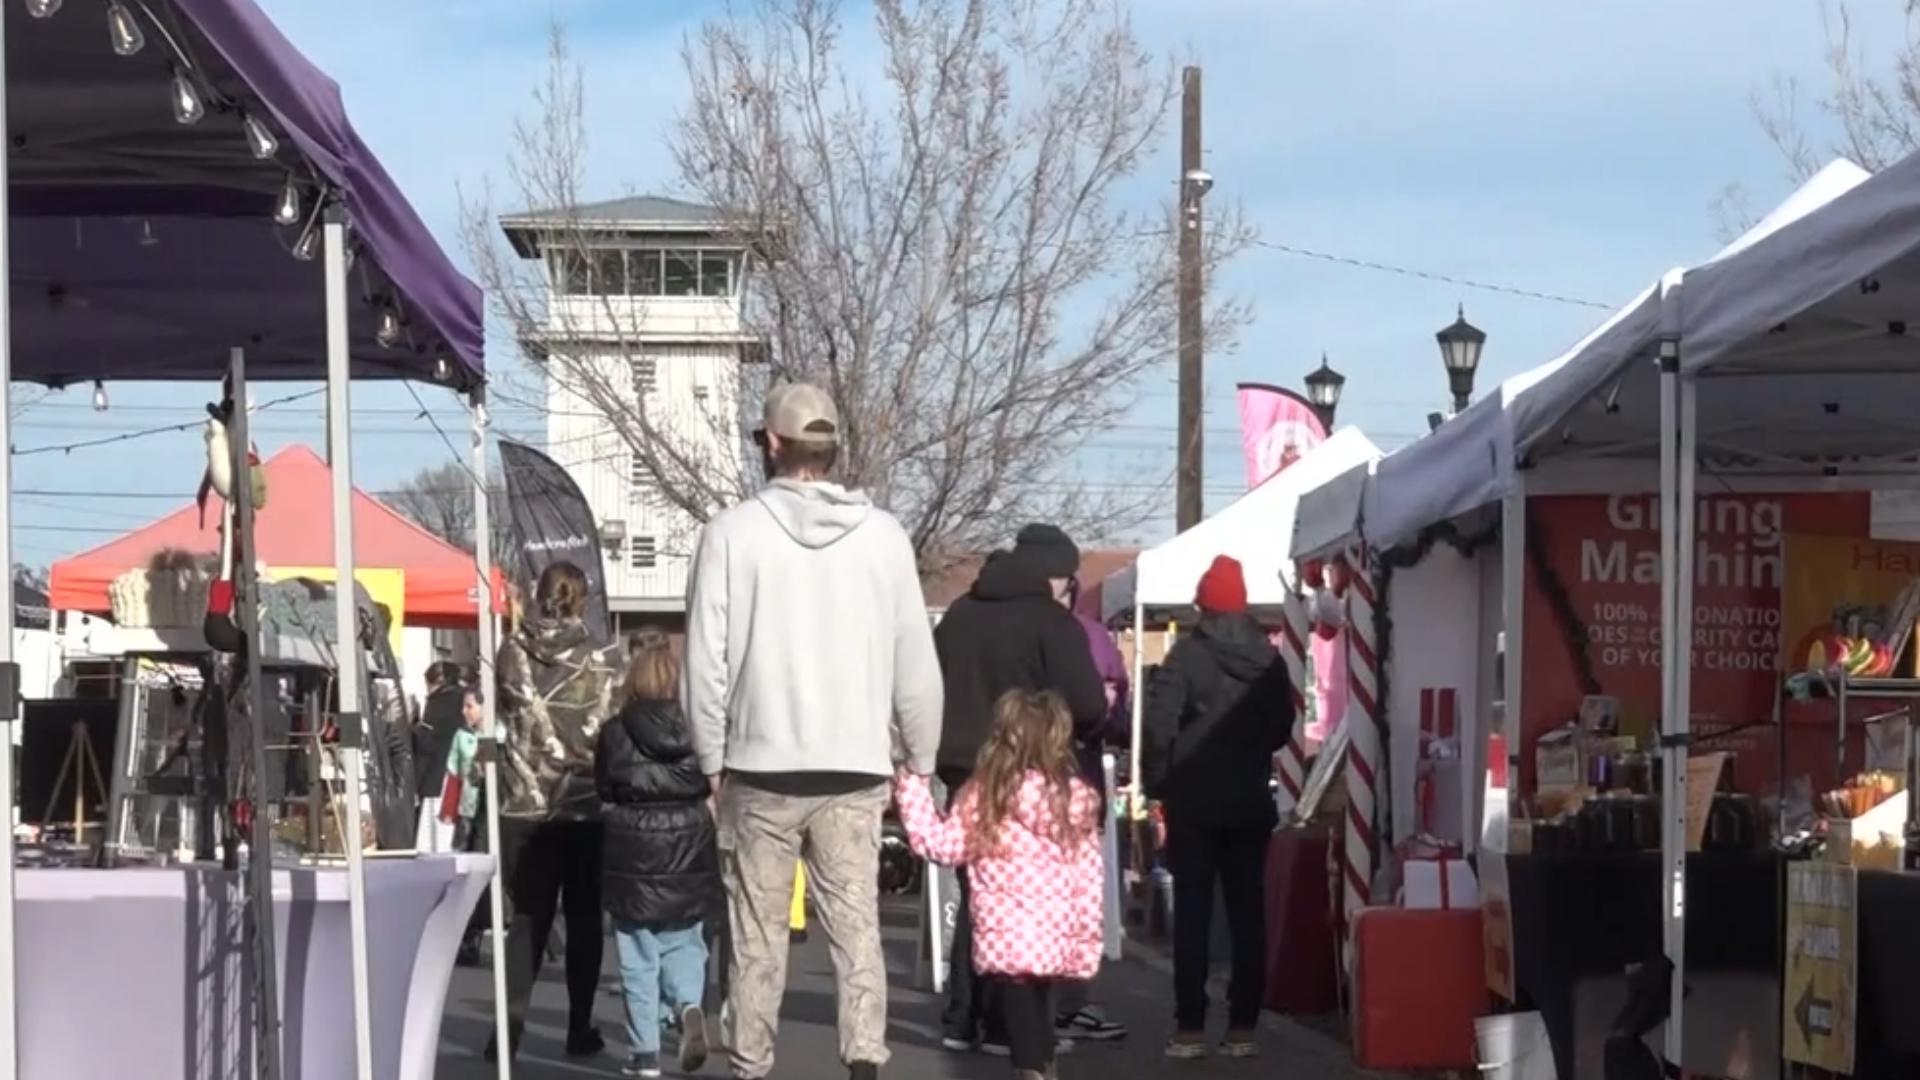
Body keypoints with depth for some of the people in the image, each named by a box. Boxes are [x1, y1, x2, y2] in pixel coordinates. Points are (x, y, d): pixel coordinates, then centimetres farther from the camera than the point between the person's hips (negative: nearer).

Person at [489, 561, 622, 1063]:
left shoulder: (512, 654, -2)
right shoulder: (600, 661, -6)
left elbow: (500, 716, 4)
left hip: (525, 805, 1)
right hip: (586, 805, -1)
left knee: (529, 915, 8)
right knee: (583, 917, 9)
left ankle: (512, 1022, -6)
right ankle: (579, 1029, 10)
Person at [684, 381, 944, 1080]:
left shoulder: (734, 531, -6)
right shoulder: (882, 535, -1)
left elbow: (706, 657, -5)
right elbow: (915, 661, 2)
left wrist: (712, 758, 6)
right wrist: (919, 759, 13)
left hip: (761, 766, -1)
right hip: (856, 766, 1)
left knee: (758, 935, 8)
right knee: (857, 927, 3)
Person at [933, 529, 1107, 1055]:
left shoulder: (959, 613, 10)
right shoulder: (1053, 622, -10)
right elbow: (1087, 705, -15)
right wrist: (1100, 705, 7)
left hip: (964, 769, 6)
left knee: (976, 893, 14)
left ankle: (961, 1020, 12)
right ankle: (1004, 1023, 0)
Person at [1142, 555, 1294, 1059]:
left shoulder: (1187, 655, -11)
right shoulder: (1269, 659, 3)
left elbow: (1159, 725, -16)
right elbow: (1282, 727, 12)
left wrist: (1157, 780, -3)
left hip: (1194, 801, -3)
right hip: (1250, 801, 3)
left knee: (1193, 912, 1)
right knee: (1247, 911, 7)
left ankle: (1190, 1028, -2)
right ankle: (1242, 1026, 5)